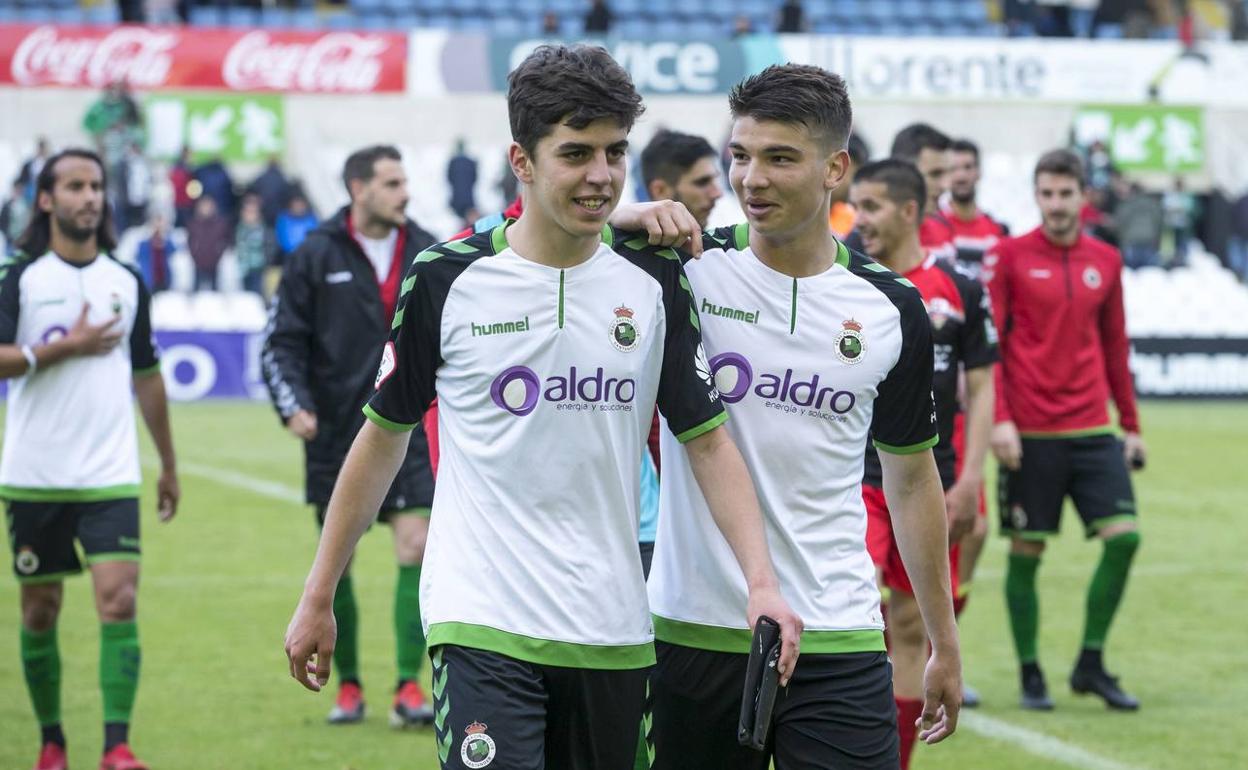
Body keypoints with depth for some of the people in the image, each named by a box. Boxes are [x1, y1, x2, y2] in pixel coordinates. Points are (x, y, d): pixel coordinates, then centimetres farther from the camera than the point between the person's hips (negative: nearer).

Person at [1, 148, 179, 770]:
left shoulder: (127, 282, 9)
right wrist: (65, 347, -16)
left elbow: (146, 376, 18)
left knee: (119, 600, -13)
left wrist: (168, 464, 20)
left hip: (111, 477, 1)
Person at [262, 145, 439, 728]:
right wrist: (293, 405, -15)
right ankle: (348, 686, 19)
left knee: (416, 548, -10)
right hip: (336, 438, -1)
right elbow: (281, 343, -1)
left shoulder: (425, 253, 6)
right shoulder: (316, 256, -2)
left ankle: (409, 688, -6)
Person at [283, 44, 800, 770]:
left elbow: (708, 439, 4)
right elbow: (383, 436, 6)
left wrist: (762, 582, -9)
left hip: (613, 630, 3)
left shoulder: (656, 279, 2)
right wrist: (318, 599, 8)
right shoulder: (446, 279, -4)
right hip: (483, 623, -3)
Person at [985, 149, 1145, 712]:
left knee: (1123, 536, -7)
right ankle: (1030, 674, 14)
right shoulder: (1010, 255, -2)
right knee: (1026, 552, 1)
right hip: (1030, 433, -3)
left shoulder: (1105, 262, 10)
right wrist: (999, 418, -13)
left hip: (1092, 429, 4)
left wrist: (1130, 424, 17)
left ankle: (1091, 664, 8)